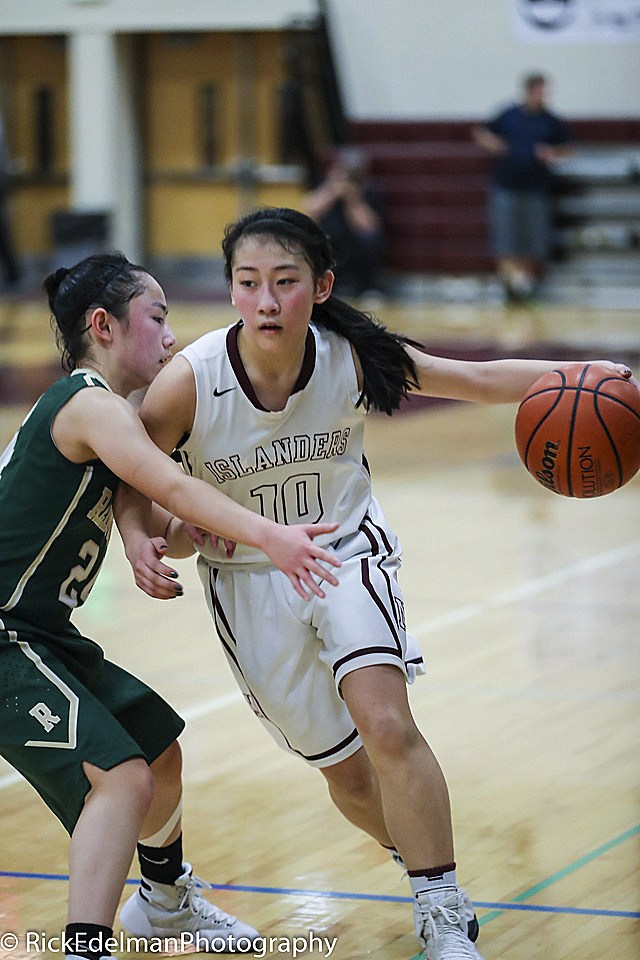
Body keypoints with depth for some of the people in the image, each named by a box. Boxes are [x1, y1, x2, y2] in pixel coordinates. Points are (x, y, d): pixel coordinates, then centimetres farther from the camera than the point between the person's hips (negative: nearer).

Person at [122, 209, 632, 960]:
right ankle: (420, 862, 41)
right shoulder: (190, 382, -24)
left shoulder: (353, 359, -20)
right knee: (345, 772, 9)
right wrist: (140, 541, -29)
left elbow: (483, 381, -12)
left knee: (386, 729, -24)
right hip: (248, 581, 1)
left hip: (346, 552, 0)